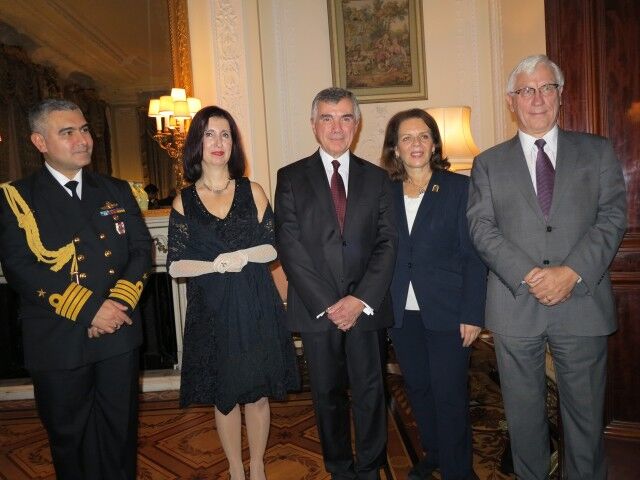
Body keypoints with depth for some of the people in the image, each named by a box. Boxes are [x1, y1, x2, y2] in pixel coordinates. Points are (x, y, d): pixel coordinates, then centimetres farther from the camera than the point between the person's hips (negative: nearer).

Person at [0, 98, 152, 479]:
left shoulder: (118, 191, 9)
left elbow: (142, 250, 3)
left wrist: (120, 302, -13)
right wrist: (89, 309, -19)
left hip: (119, 334, 3)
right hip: (58, 342, -2)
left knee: (120, 429, 16)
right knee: (68, 434, 16)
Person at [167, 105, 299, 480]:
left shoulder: (252, 191, 3)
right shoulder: (184, 201, 3)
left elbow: (273, 249, 1)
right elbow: (176, 266, -1)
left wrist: (244, 255, -17)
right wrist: (216, 264, -17)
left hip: (256, 308, 0)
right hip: (211, 311, 0)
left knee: (258, 393, 10)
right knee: (224, 397, 12)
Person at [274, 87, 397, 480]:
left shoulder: (377, 178, 8)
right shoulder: (291, 178, 2)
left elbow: (387, 243, 1)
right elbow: (290, 248, -5)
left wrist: (361, 299, -11)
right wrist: (326, 304, -11)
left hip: (367, 308, 1)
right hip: (317, 310, 0)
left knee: (371, 395, 9)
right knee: (328, 396, 13)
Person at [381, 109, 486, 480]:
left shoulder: (459, 188, -3)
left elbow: (473, 256, -6)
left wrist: (472, 314, -10)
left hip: (446, 310, -3)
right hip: (402, 313, 3)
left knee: (450, 395, 4)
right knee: (418, 388, 15)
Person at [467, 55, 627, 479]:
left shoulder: (597, 151, 9)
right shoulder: (489, 163, 8)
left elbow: (613, 218, -1)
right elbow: (482, 228, -2)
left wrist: (572, 273, -15)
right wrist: (528, 276, -15)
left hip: (582, 303, 0)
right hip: (515, 305, 0)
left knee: (585, 412, 13)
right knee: (524, 413, 13)